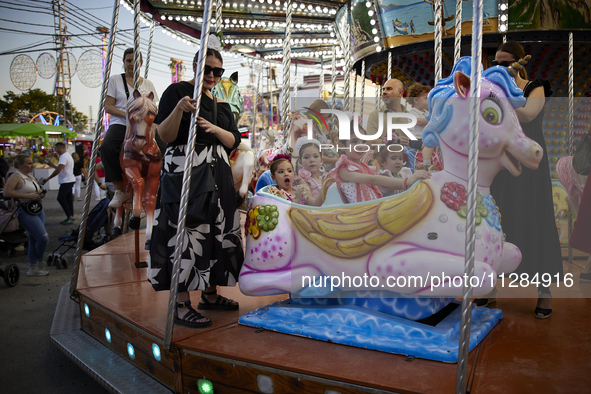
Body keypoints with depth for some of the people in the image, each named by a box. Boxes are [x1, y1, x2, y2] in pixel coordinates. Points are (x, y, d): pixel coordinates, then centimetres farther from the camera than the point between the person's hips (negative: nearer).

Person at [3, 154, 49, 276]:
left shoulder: (31, 177, 15)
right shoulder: (16, 177, -11)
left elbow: (38, 191, 31)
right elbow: (6, 193, -23)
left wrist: (41, 194, 6)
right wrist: (28, 196, -23)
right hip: (25, 212, -9)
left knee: (34, 240, 12)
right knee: (43, 238, -14)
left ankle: (33, 269, 21)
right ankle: (40, 261, 11)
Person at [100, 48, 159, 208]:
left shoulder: (148, 84, 19)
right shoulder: (115, 80, 13)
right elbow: (108, 106, 5)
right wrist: (126, 114, -12)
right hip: (120, 124, -1)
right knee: (107, 147, -33)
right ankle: (120, 189, -23)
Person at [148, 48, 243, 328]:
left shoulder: (221, 103, 18)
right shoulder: (177, 92, 0)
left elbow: (234, 141, 10)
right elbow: (164, 136, -7)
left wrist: (214, 128, -9)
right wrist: (178, 110, -23)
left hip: (217, 174, 7)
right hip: (184, 171, -7)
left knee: (216, 230, 8)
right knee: (186, 233, -8)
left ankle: (210, 295, 22)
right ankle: (182, 305, -1)